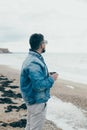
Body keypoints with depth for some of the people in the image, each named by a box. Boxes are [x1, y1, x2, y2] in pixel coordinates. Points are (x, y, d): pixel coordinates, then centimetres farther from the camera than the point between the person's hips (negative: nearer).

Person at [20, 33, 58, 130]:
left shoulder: (31, 58, 7)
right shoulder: (34, 63, -27)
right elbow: (39, 85, -30)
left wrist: (47, 75, 9)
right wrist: (52, 79, -16)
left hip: (32, 100, 10)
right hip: (37, 101, -10)